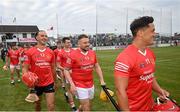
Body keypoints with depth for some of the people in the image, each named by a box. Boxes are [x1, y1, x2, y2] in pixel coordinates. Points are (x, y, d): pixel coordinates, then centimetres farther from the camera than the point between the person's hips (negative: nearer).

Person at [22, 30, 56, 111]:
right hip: (35, 83, -1)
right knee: (37, 103, 21)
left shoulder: (51, 52, -1)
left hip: (49, 83, 1)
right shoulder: (30, 52, -9)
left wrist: (54, 81, 14)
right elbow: (25, 68, -8)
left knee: (51, 106, 0)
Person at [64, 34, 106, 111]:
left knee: (87, 105, 21)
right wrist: (72, 84, -18)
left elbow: (97, 67, 11)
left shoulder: (92, 53, 1)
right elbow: (66, 70, -10)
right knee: (86, 107, -2)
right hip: (80, 86, -6)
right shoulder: (73, 55, -15)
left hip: (91, 85, 6)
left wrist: (102, 80, 5)